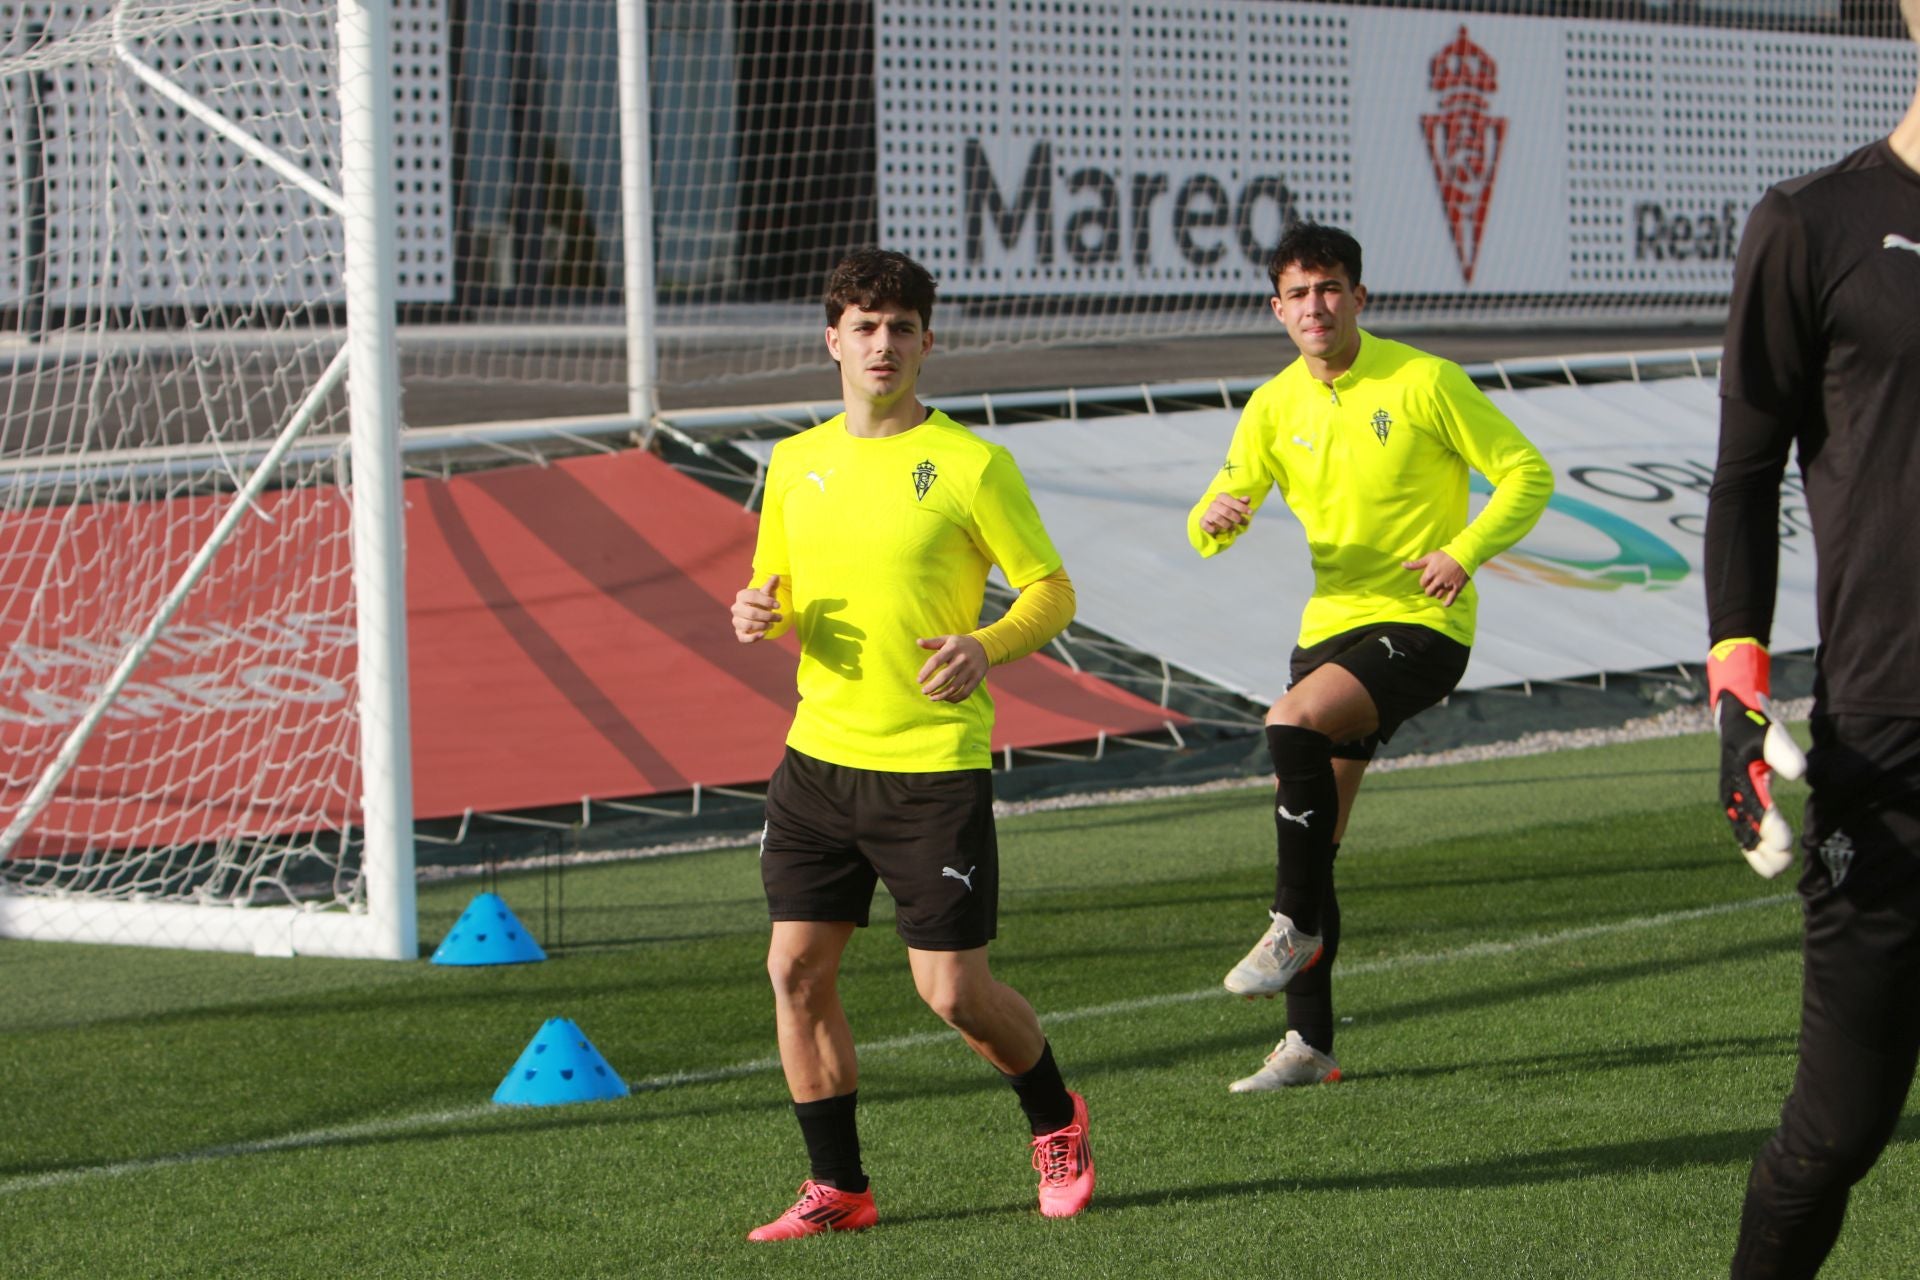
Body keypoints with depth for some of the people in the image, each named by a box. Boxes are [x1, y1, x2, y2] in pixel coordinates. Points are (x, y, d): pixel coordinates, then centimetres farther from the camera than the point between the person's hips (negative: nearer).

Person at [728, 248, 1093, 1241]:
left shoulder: (971, 464, -6)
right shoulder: (796, 463, 9)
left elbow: (1053, 592, -3)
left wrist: (987, 647, -23)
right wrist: (759, 614, -3)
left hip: (935, 766, -5)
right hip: (819, 755, 5)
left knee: (952, 991, -3)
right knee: (796, 968, -1)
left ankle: (1055, 1122, 25)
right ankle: (837, 1187, 12)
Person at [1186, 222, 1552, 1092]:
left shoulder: (1423, 382, -8)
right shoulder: (1275, 408, 6)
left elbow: (1527, 474, -4)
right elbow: (1215, 521, 7)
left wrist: (1464, 551, -19)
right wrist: (1214, 518, -18)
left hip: (1420, 625, -6)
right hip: (1330, 626, 6)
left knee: (1294, 723, -31)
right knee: (1313, 841, 4)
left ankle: (1294, 925, -16)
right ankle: (1309, 1044, 11)